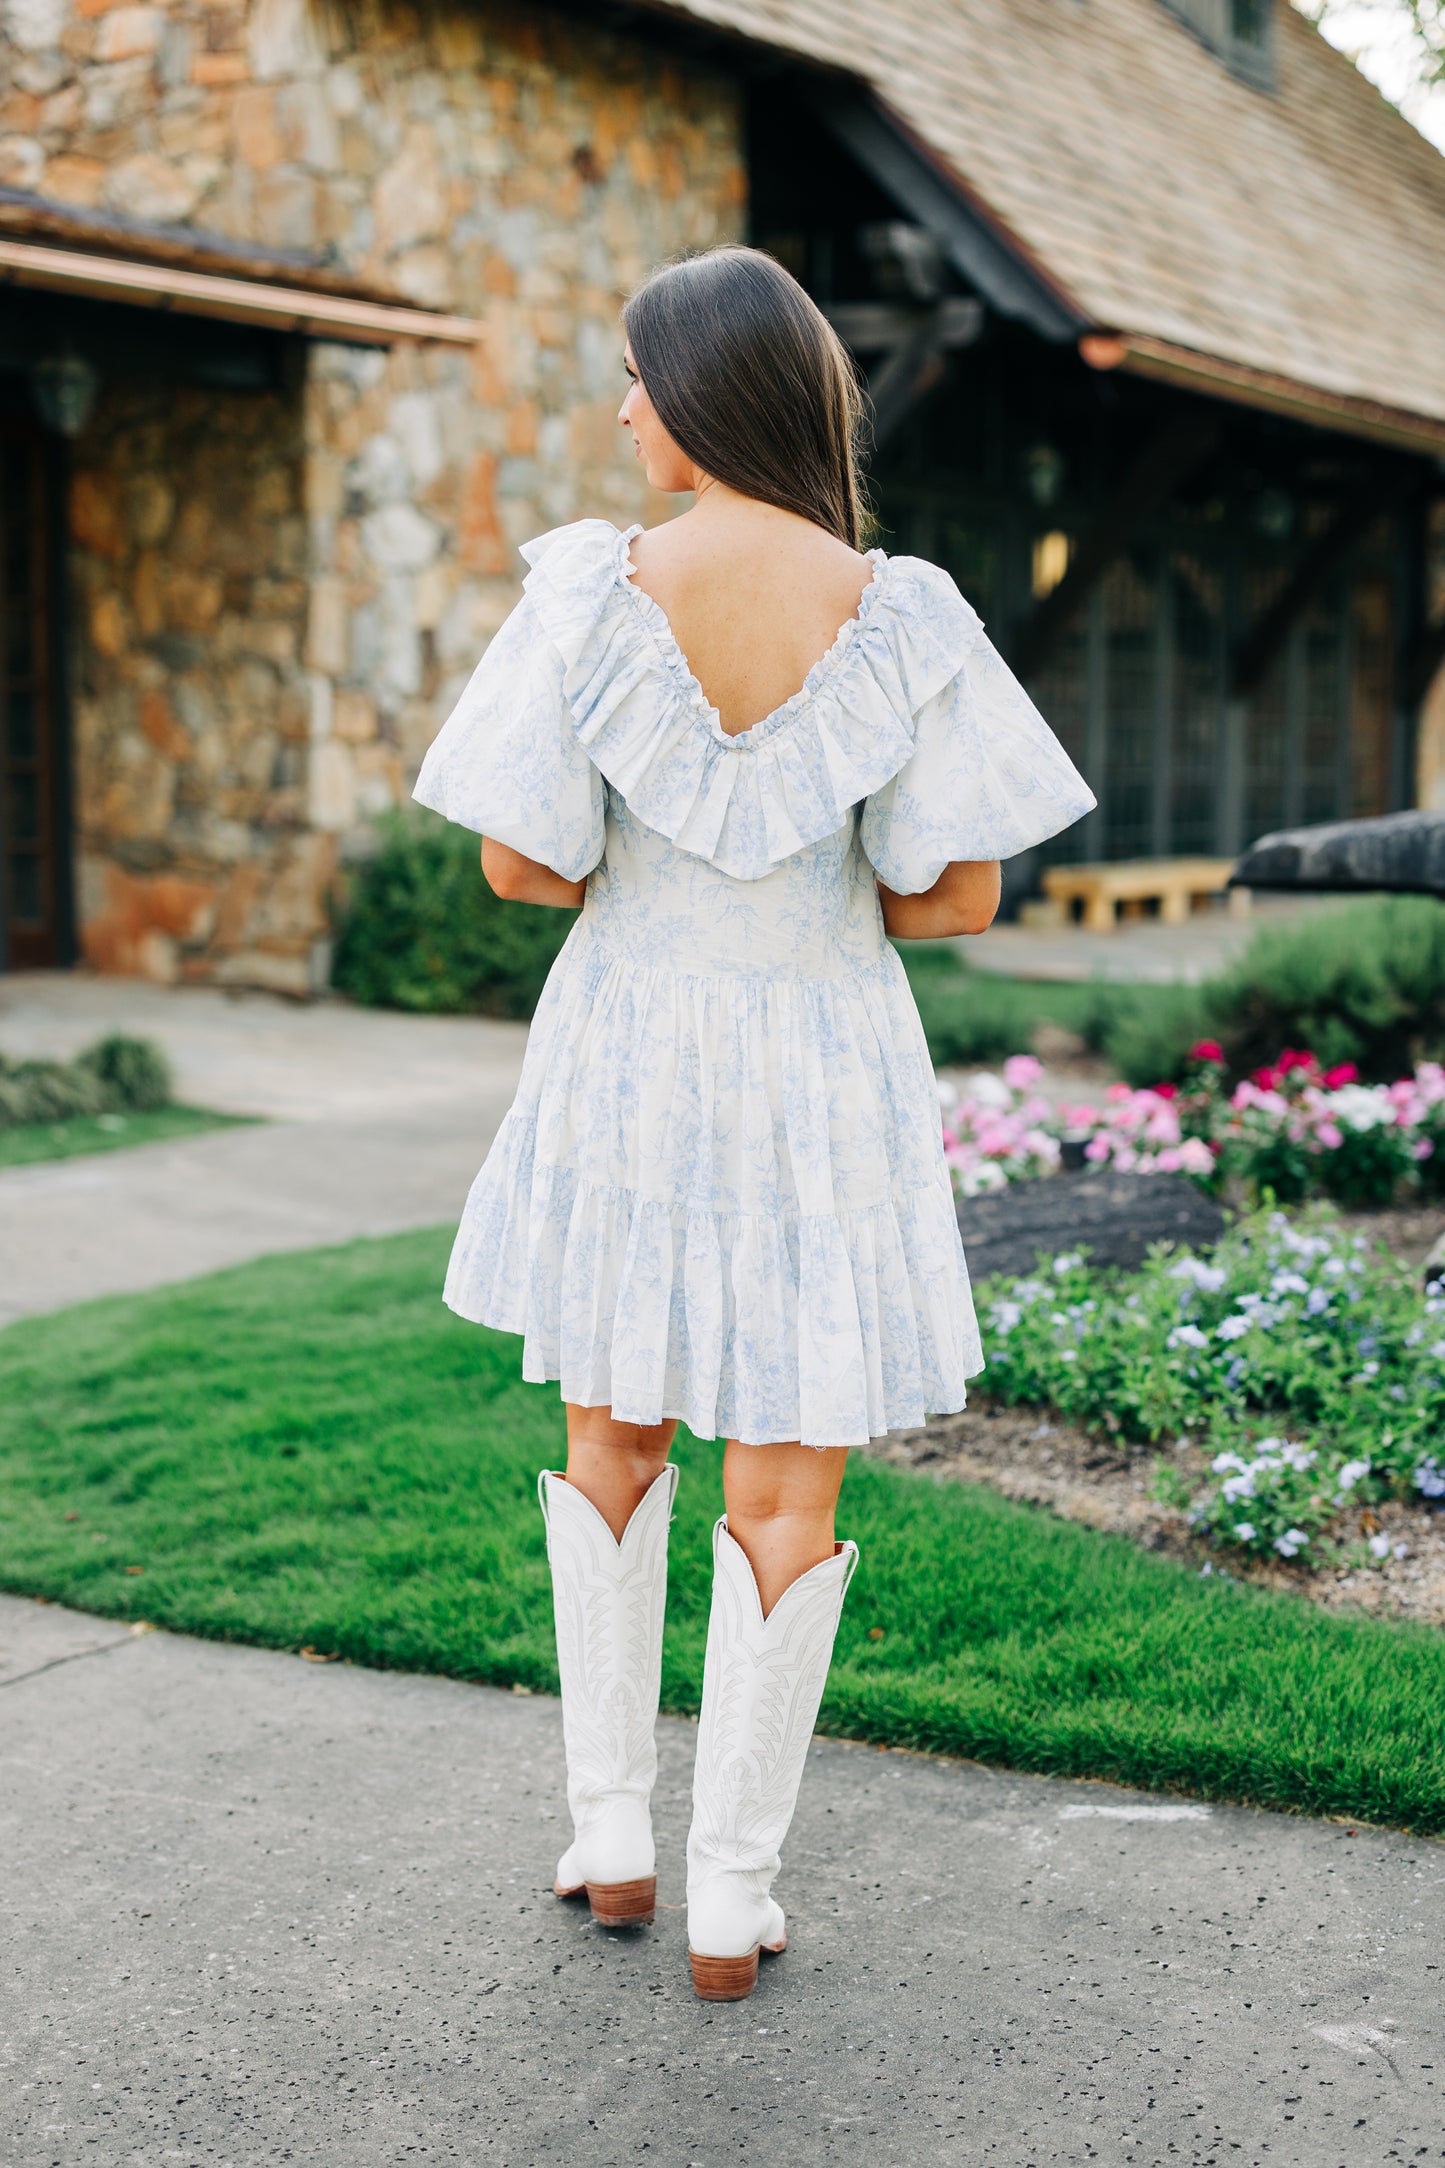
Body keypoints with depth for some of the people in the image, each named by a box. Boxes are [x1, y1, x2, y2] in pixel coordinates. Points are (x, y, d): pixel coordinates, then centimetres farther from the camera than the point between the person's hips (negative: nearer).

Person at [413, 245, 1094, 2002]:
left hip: (628, 1050, 1)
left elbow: (523, 864, -11)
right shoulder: (901, 619, -11)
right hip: (820, 1064, 0)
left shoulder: (596, 592, -12)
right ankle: (731, 1896, 16)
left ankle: (612, 1837, 27)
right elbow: (956, 895, -10)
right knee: (786, 1493, 10)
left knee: (611, 1447, 21)